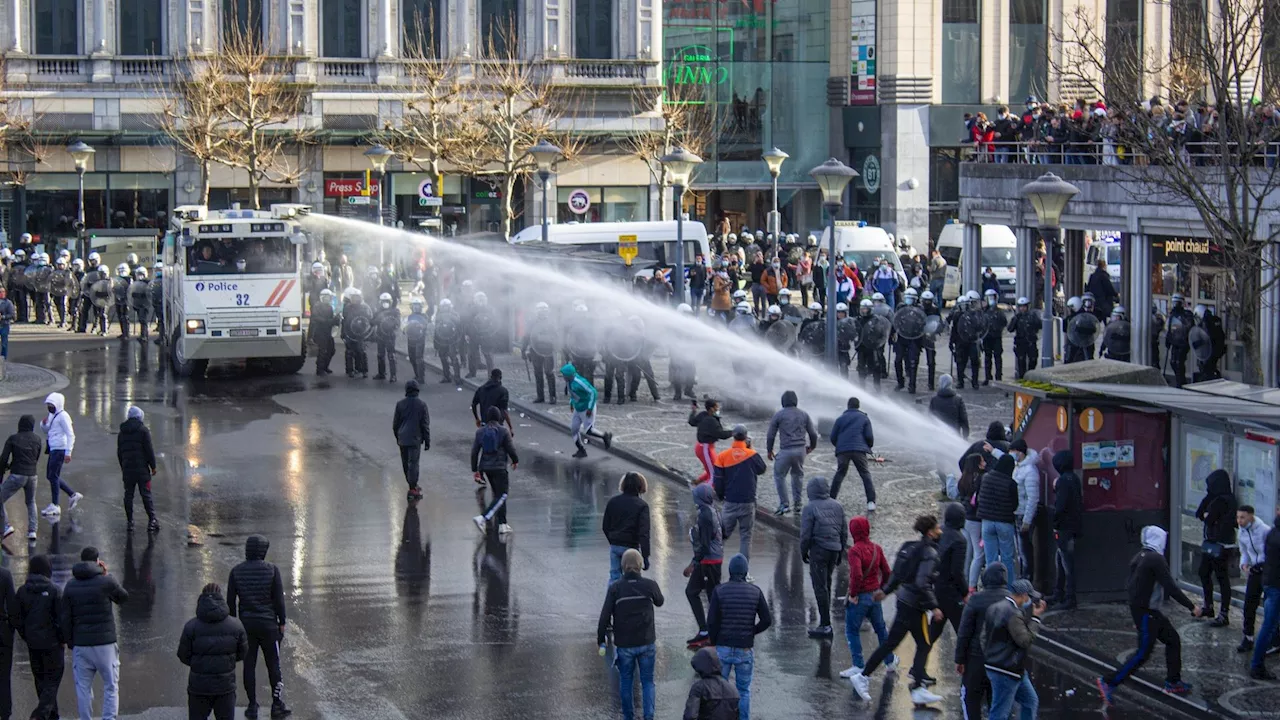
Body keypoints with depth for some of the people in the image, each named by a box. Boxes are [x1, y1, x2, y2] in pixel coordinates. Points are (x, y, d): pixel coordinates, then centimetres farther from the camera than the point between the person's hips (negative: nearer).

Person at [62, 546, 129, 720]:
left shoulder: (70, 585, 5)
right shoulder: (106, 581, -7)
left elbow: (65, 619, 5)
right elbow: (123, 597, 11)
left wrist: (71, 643, 13)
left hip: (80, 645, 3)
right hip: (105, 643, -3)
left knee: (83, 687, 9)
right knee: (111, 686, 5)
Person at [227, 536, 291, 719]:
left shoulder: (236, 572, -1)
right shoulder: (272, 570, -8)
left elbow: (230, 601, 2)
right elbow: (279, 599, -7)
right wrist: (282, 622, 3)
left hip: (246, 623, 2)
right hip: (268, 624, -2)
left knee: (249, 664, 8)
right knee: (273, 663, 7)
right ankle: (277, 704, 8)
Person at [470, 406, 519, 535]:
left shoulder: (480, 432, 3)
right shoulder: (503, 431, -9)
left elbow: (474, 452, 3)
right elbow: (511, 449, -6)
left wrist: (475, 470, 11)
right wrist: (515, 460, 14)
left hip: (486, 467, 6)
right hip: (499, 467, -6)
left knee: (498, 494, 17)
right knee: (501, 496, -3)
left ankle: (502, 525, 17)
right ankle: (482, 518, -23)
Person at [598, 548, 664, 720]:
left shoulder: (615, 587, -11)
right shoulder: (649, 585, -8)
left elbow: (605, 616, -11)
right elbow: (660, 601, 14)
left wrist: (600, 640, -1)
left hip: (624, 644, -1)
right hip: (646, 642, 1)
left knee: (625, 682, 15)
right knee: (647, 681, 10)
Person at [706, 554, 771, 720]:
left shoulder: (719, 591, -9)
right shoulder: (755, 592, -5)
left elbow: (711, 621, -10)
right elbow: (767, 620, -4)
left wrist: (713, 643, 4)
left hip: (723, 648, -1)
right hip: (745, 649, 1)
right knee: (744, 691, 11)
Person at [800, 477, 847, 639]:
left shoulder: (810, 508, -11)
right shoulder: (837, 506, 8)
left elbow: (806, 534, -11)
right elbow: (844, 531, 12)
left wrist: (803, 552, 3)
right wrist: (841, 551, 20)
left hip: (819, 550, -7)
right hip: (835, 549, 7)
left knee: (820, 587, -3)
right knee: (826, 584, 19)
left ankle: (825, 625, -5)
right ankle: (825, 619, 25)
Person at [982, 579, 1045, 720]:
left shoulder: (994, 608, 8)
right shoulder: (1013, 614, -23)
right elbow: (1025, 640, -19)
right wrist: (1035, 618, -11)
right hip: (1006, 672, -10)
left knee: (1030, 701, 20)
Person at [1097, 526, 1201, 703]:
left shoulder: (1139, 557, 9)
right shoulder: (1156, 559, -18)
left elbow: (1130, 585, 16)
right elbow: (1171, 588, -21)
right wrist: (1191, 606, -13)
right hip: (1146, 612, -10)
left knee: (1173, 639, 17)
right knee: (1144, 653, -7)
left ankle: (1173, 683, 23)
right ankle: (1109, 682, -7)